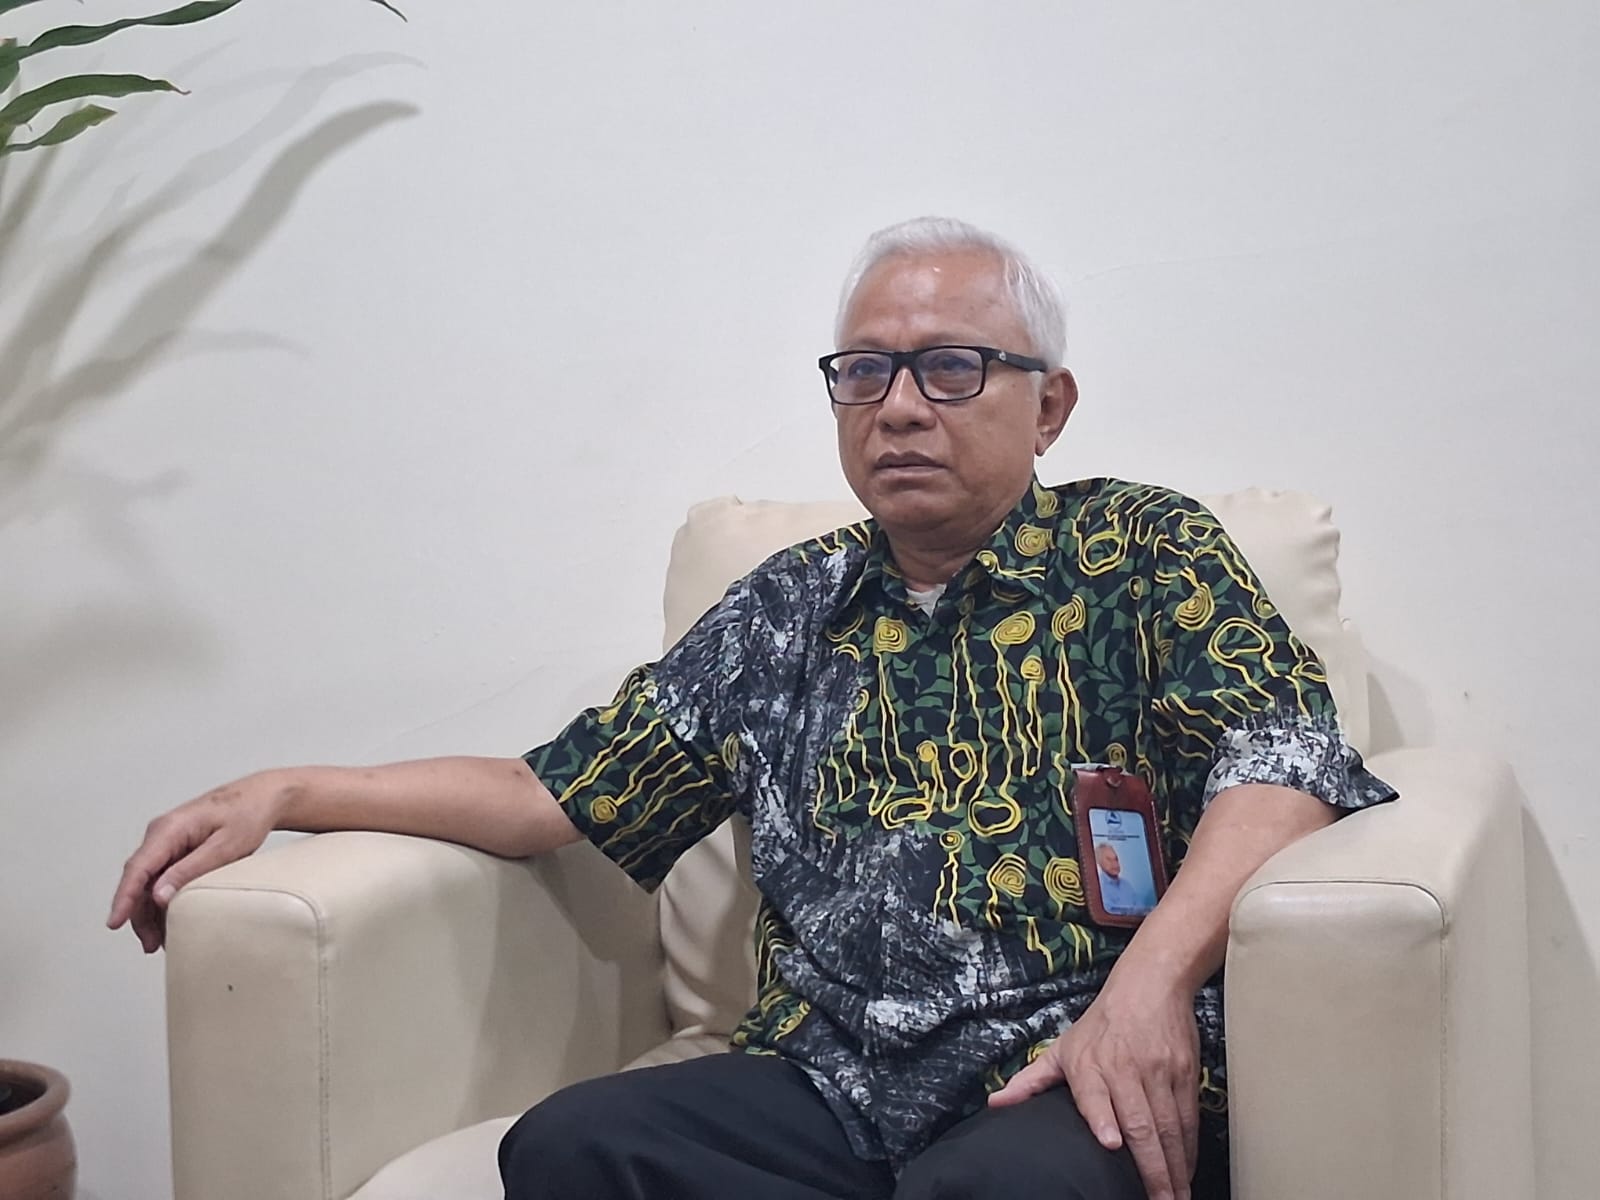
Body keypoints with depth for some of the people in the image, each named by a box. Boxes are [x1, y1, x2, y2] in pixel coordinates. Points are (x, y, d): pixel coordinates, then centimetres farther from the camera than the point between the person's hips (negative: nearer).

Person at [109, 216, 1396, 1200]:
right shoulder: (788, 608, 17)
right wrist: (287, 793, 8)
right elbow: (563, 794, 17)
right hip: (829, 1084, 4)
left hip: (1070, 1082, -4)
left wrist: (1152, 978, -26)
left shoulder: (1145, 554, 6)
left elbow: (1278, 760, -8)